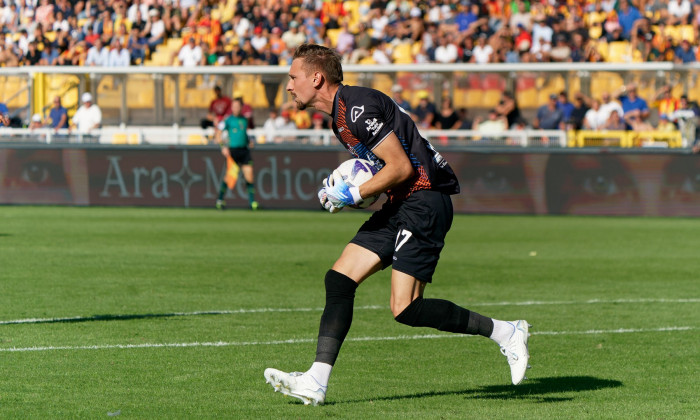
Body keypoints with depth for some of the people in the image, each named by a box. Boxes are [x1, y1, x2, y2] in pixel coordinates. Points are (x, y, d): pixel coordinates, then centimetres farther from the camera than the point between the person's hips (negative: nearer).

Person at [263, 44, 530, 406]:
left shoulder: (357, 108, -16)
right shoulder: (340, 113, 16)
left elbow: (401, 167, -18)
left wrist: (354, 195, -11)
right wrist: (343, 186, 11)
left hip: (424, 201, -10)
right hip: (401, 205, 10)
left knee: (406, 310, -15)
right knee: (339, 279, 0)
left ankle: (505, 332, -3)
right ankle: (316, 382, -3)